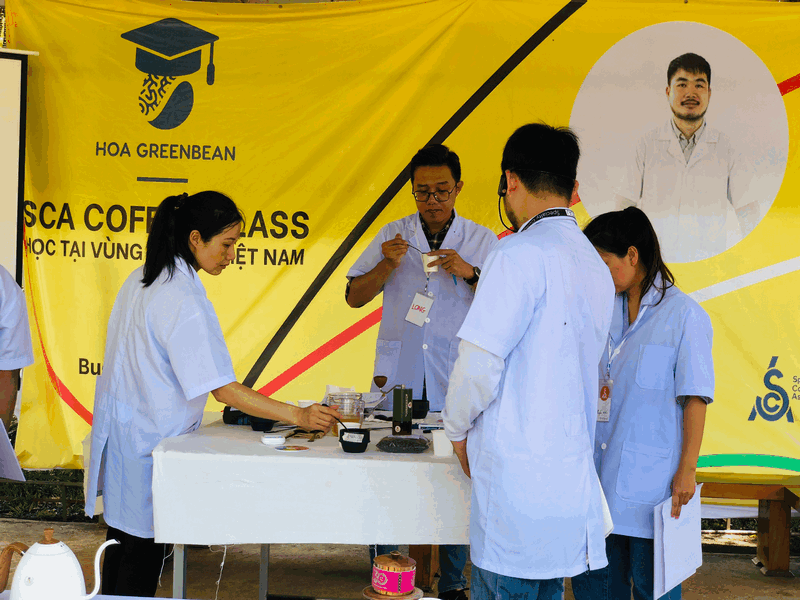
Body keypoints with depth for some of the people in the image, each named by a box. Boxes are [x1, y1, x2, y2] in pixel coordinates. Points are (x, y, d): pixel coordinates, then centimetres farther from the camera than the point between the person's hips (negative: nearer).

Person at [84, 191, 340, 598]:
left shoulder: (140, 281, 7)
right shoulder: (183, 300, -22)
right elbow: (223, 389, -24)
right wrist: (299, 416, -24)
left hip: (119, 423, 9)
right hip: (150, 438, -9)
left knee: (123, 541, 16)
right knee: (142, 553, 0)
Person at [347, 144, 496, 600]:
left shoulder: (482, 241, 6)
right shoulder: (393, 235, 9)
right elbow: (355, 297, 10)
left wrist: (470, 274, -13)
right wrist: (387, 265, -6)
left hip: (455, 384, -1)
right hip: (398, 379, 1)